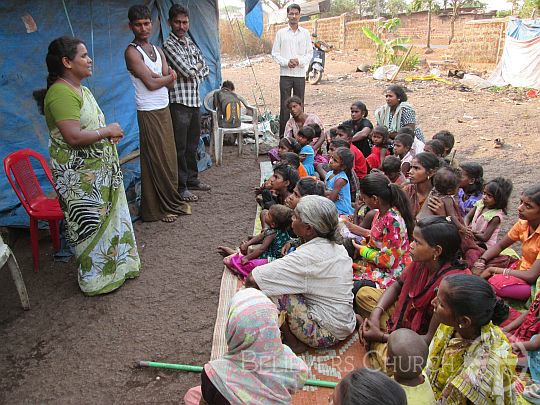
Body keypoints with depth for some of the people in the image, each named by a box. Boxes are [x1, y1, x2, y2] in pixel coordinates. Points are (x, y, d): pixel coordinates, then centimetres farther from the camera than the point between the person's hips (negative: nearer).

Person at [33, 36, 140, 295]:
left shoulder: (80, 89, 12)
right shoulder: (61, 93, -20)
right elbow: (74, 137, -29)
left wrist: (109, 133, 4)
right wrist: (107, 131, -16)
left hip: (99, 170, 10)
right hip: (79, 176, -10)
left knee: (108, 218, 17)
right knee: (92, 224, 2)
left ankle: (114, 267, 34)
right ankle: (97, 279, 18)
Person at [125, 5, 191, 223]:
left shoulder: (157, 50, 14)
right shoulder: (132, 52, -10)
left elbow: (170, 80, 3)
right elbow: (151, 84, -17)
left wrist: (156, 77, -14)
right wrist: (167, 76, 0)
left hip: (164, 109, 8)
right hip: (148, 113, -7)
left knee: (169, 157, 11)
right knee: (155, 160, -3)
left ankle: (172, 202, 23)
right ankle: (158, 208, 7)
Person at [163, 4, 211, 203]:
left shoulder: (190, 43, 16)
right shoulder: (169, 45, -9)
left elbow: (205, 69, 16)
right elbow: (188, 71, -17)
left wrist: (194, 73, -2)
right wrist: (196, 66, 4)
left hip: (195, 100, 8)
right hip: (179, 102, -7)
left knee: (192, 144, 16)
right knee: (180, 147, -2)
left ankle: (192, 179, 29)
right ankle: (180, 187, 6)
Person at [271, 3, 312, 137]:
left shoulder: (305, 33, 10)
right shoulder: (281, 33, 7)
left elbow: (310, 53, 8)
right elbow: (275, 53, 4)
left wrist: (299, 61, -11)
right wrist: (286, 62, -12)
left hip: (300, 73, 1)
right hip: (285, 73, -1)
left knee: (299, 104, 4)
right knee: (284, 104, -2)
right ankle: (283, 134, 2)